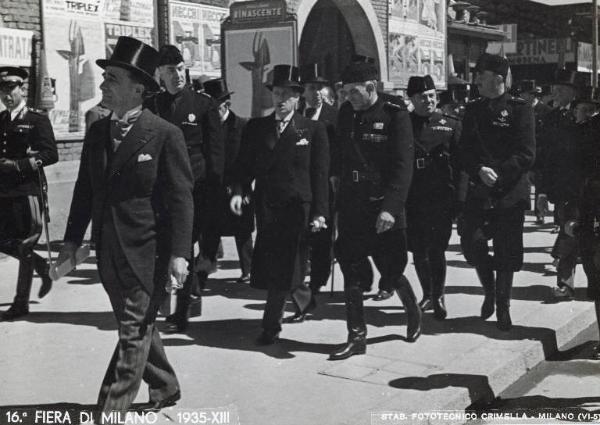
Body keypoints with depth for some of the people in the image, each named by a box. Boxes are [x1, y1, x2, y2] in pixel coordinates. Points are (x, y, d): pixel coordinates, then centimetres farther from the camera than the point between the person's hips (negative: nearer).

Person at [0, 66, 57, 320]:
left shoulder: (37, 119, -4)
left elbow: (51, 154, -13)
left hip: (28, 190, -6)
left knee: (24, 245, -1)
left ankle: (21, 302, 7)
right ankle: (43, 267, 31)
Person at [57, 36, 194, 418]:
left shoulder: (165, 135, -12)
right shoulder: (96, 132, 7)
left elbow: (181, 198, -12)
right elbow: (85, 190, 12)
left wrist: (179, 253, -17)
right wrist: (73, 239, 9)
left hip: (146, 253, -7)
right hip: (109, 252, 7)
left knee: (134, 333, -3)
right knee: (137, 328, 19)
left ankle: (110, 411, 2)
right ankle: (165, 389, 38)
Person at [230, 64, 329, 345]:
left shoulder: (313, 130, 3)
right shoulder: (255, 128, 10)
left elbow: (320, 174, 0)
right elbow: (244, 166, 9)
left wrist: (319, 212, -6)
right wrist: (238, 191, -11)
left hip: (297, 208, -3)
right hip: (266, 208, 3)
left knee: (284, 269, -5)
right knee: (268, 267, 5)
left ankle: (271, 326, 7)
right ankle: (302, 296, 33)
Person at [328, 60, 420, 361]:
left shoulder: (396, 116, -8)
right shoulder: (346, 115, 8)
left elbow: (403, 167, -14)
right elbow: (339, 160, 13)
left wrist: (390, 207, -24)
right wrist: (338, 204, 6)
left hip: (384, 211, -4)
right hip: (350, 209, 5)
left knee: (391, 273, 6)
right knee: (351, 275, 5)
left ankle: (413, 311, 35)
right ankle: (356, 336, 14)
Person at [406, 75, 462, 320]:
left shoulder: (451, 125, 3)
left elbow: (461, 163, 2)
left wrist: (459, 196, -3)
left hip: (442, 198, -2)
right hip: (413, 199, 2)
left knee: (436, 249, -7)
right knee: (418, 251, 11)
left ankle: (438, 298, 7)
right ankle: (428, 295, 28)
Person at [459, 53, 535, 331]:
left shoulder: (520, 110, -2)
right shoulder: (473, 110, 10)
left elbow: (526, 155, -9)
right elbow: (465, 151, 5)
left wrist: (498, 173, -20)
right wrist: (479, 171, -15)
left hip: (510, 192, -3)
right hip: (478, 191, 3)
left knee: (506, 253, 2)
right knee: (471, 242, -9)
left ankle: (503, 308, 20)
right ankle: (489, 291, 19)